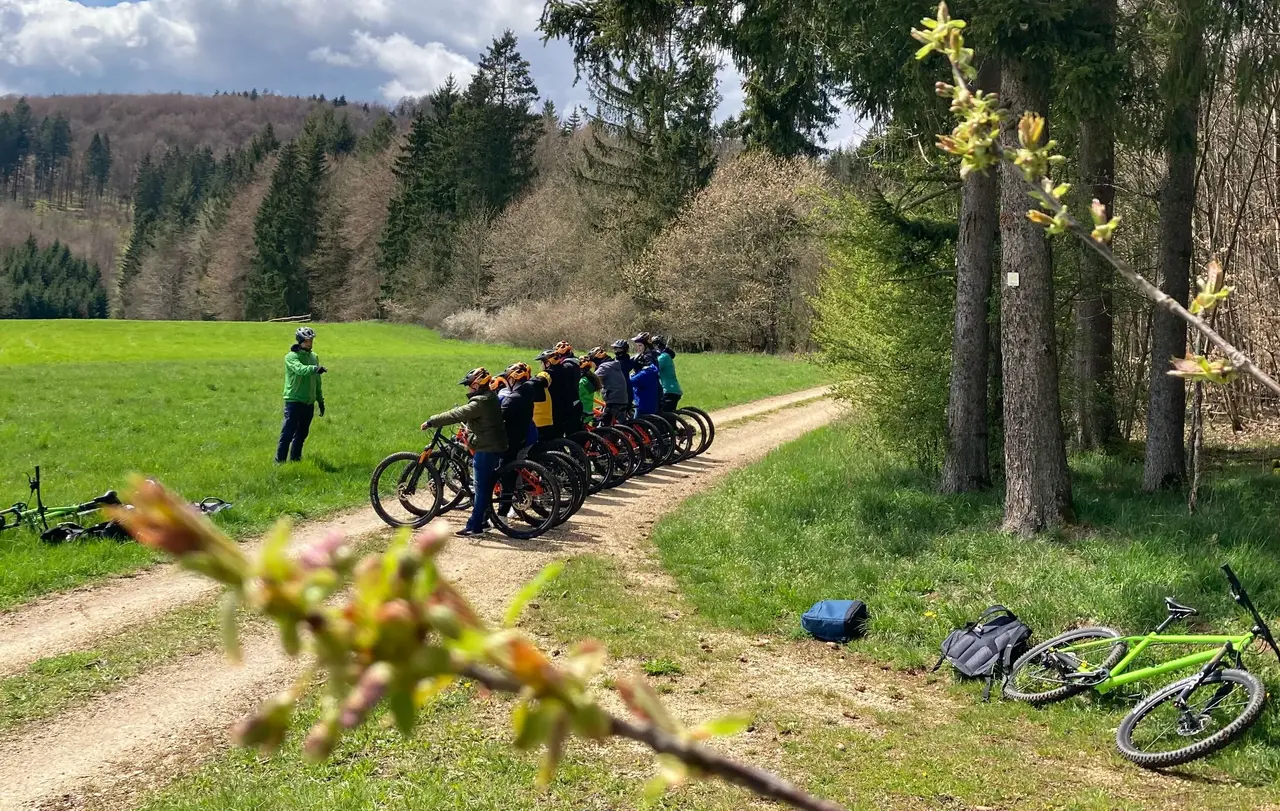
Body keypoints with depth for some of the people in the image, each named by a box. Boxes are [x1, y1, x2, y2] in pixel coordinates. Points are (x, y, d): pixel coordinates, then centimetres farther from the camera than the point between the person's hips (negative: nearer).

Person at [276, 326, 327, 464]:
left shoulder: (314, 357, 13)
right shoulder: (291, 357, -8)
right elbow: (300, 369, -30)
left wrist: (320, 400, 20)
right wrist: (315, 368, -47)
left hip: (309, 403, 6)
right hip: (294, 402, -6)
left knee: (302, 434, 11)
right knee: (287, 433, -6)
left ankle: (295, 459, 20)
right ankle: (279, 461, -1)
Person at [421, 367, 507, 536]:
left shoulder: (480, 403, -20)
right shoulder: (490, 398, 11)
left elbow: (456, 415, -25)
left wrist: (431, 422, -22)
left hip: (486, 449, -10)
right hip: (496, 447, 10)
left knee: (481, 488, -5)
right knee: (486, 486, 16)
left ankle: (474, 526, -1)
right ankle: (483, 519, 24)